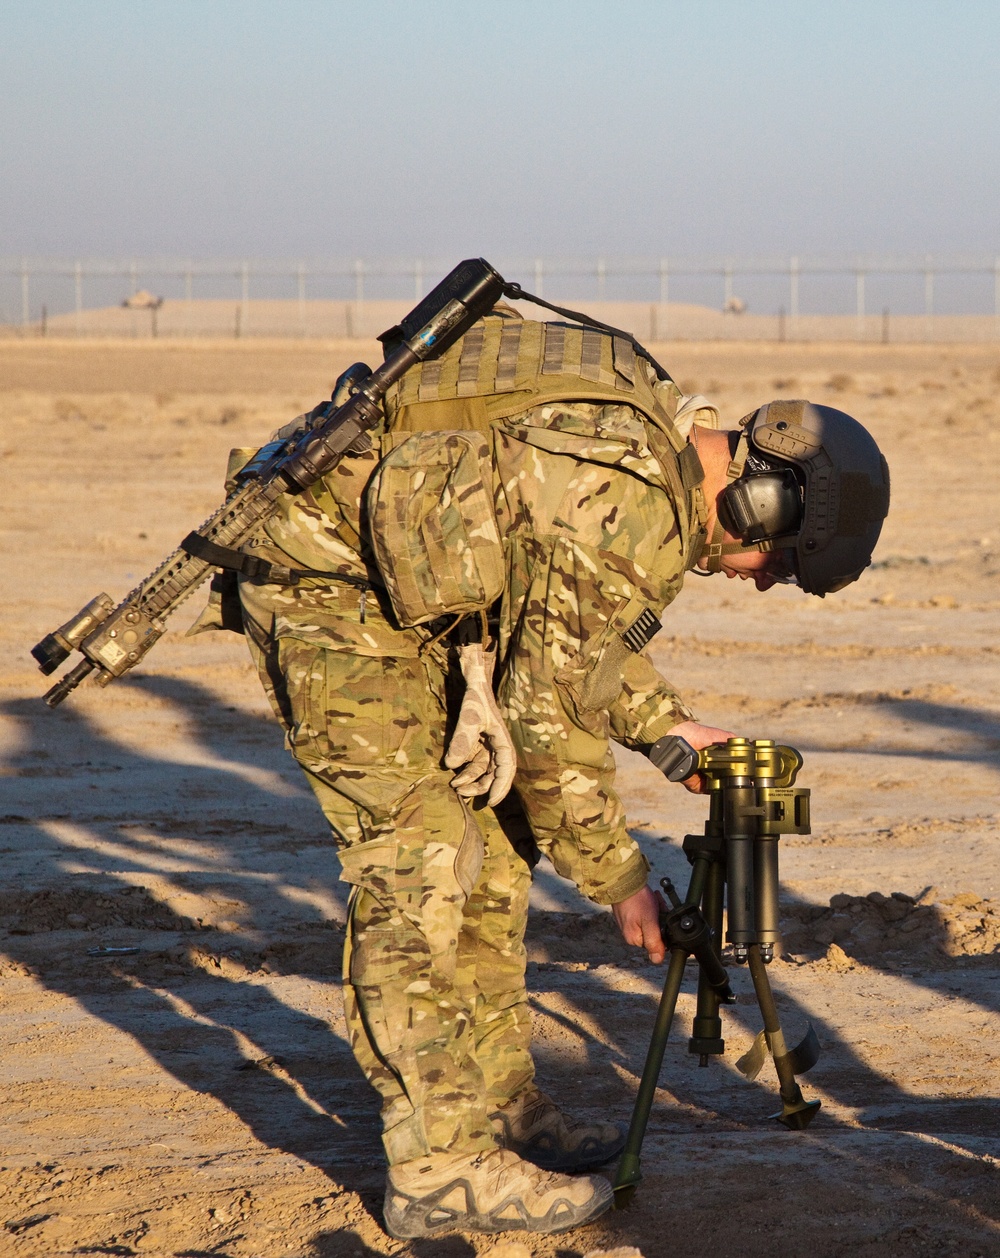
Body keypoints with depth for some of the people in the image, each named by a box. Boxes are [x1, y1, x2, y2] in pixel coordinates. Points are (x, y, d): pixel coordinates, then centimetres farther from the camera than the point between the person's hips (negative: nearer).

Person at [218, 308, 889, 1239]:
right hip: (326, 580, -11)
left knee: (491, 828, 12)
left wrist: (664, 724, 15)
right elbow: (552, 712, -18)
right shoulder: (634, 512, -24)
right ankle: (440, 1167, -6)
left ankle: (497, 1104, 20)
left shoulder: (653, 442, 7)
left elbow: (565, 628, 22)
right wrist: (618, 878, -7)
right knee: (419, 856, -10)